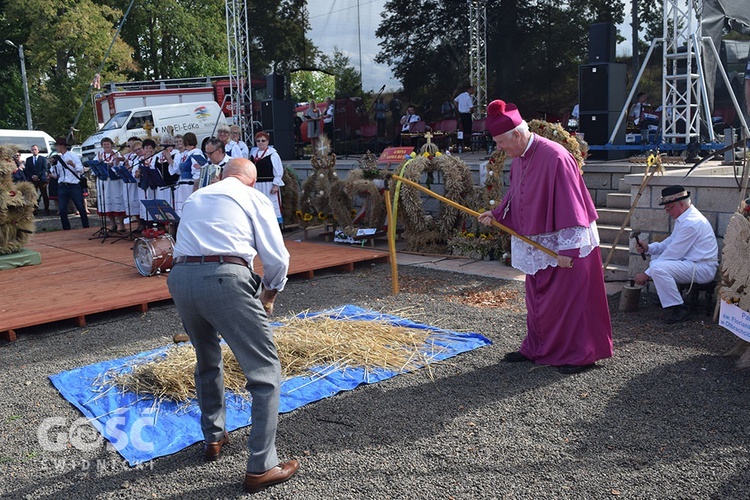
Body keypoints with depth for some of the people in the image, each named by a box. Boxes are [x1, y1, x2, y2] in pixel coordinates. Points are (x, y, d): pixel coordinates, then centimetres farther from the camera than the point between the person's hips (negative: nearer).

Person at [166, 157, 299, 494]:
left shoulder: (195, 197, 29)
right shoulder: (254, 198, 13)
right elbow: (277, 258, 6)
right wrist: (268, 296, 23)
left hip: (180, 277, 6)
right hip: (225, 278, -6)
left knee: (207, 361, 29)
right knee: (265, 371, 3)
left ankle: (213, 438, 41)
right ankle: (260, 468, 3)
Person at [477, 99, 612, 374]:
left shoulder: (554, 157, -23)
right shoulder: (518, 159, 4)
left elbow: (568, 206, -23)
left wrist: (567, 249, -24)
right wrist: (496, 215, 1)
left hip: (562, 245, -8)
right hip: (535, 243, 9)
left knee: (568, 299, 1)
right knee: (536, 299, 17)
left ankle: (580, 354, 16)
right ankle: (537, 348, 31)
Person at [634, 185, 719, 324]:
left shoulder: (691, 222, -23)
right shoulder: (685, 217, 10)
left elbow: (673, 254, -22)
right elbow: (670, 242, 16)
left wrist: (647, 274, -17)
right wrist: (649, 247, -3)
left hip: (703, 268, -11)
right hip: (692, 262, 11)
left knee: (658, 268, -28)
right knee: (656, 255, 19)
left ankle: (680, 308, -18)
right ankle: (664, 295, 17)